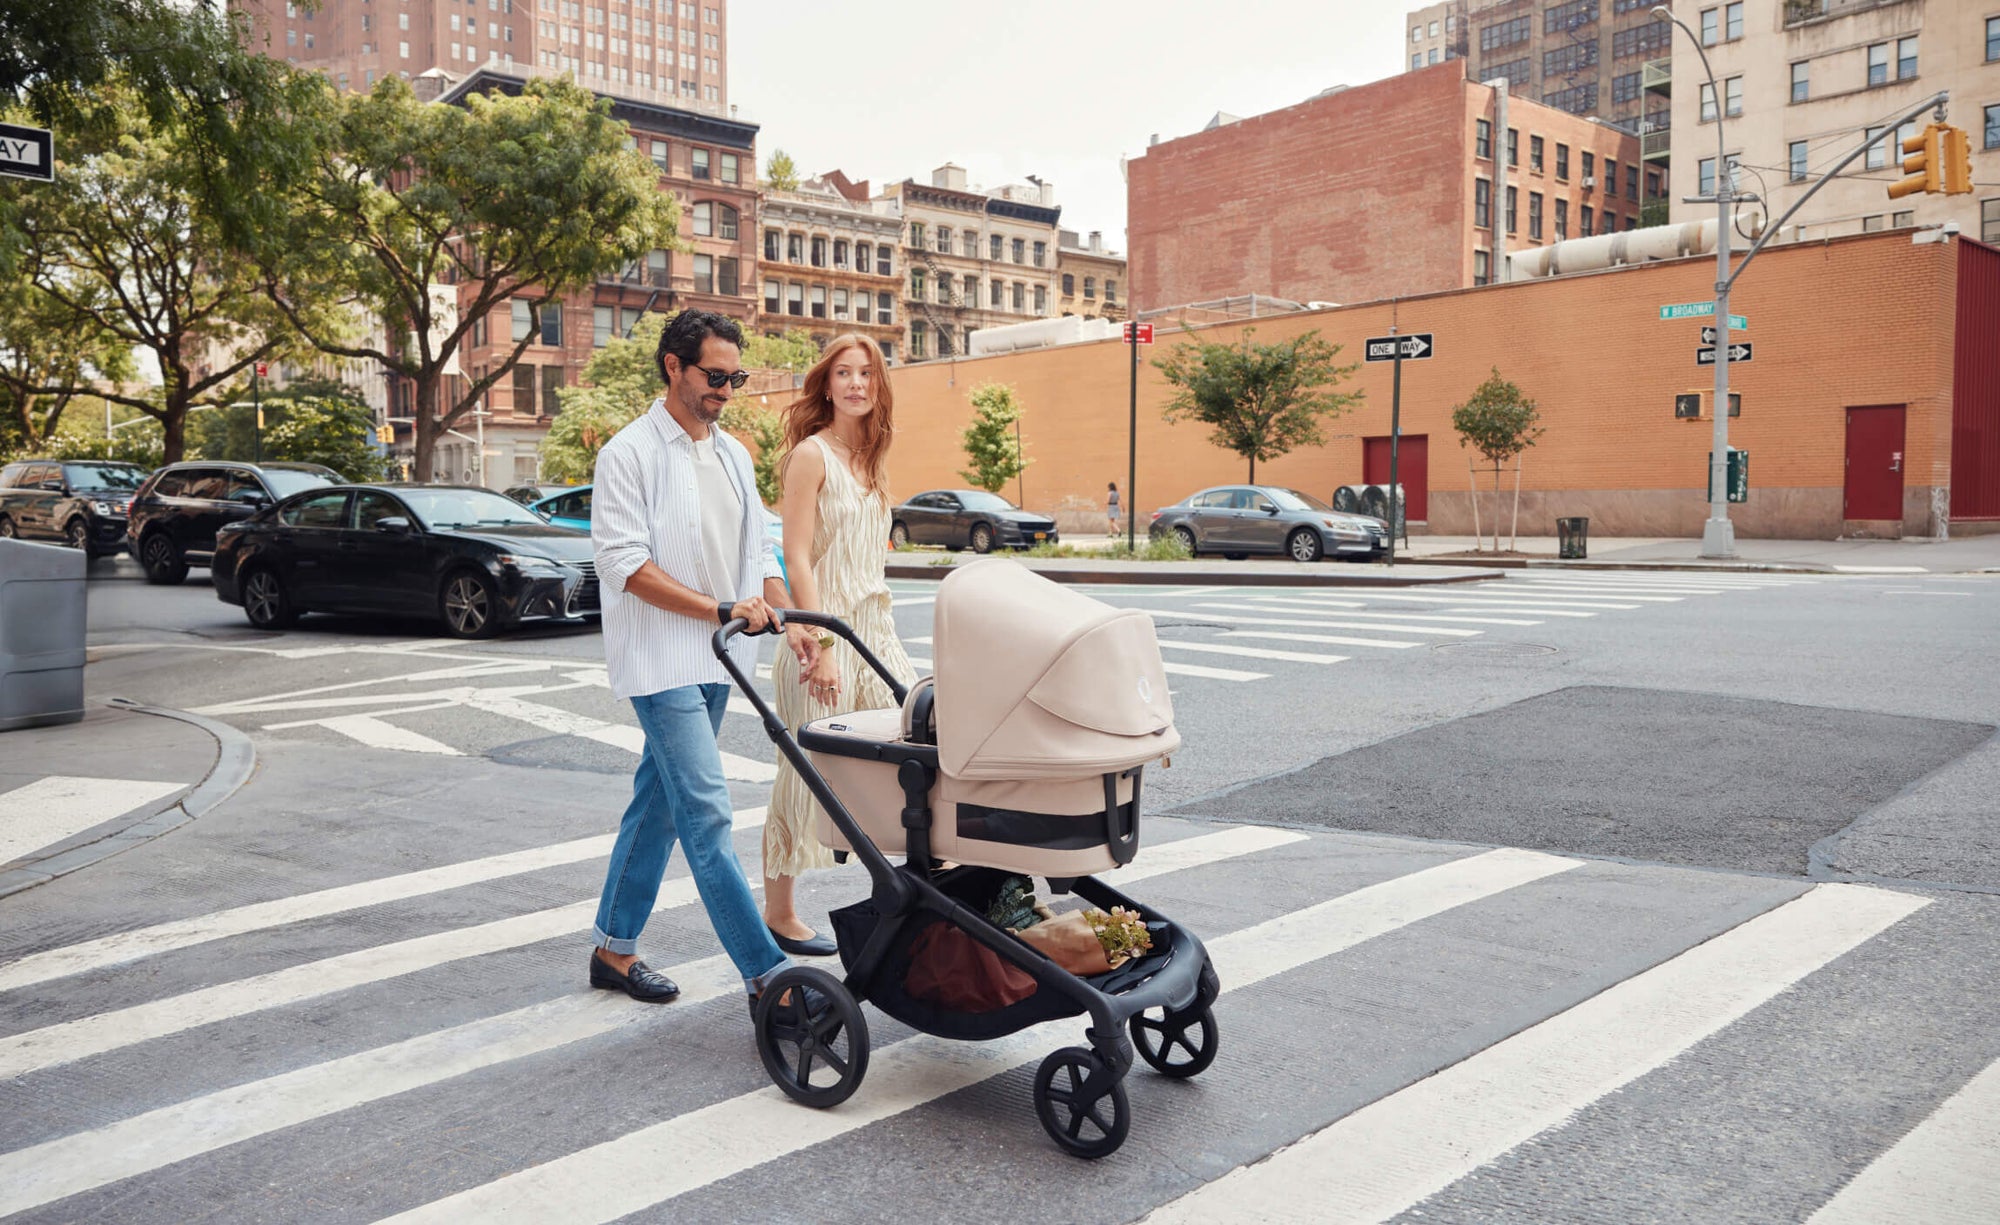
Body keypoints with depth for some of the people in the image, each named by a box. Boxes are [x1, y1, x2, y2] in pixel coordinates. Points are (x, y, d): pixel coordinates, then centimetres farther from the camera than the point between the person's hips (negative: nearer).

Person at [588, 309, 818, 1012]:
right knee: (706, 814, -12)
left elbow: (758, 553, 17)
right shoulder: (630, 454, -8)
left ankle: (615, 949, 27)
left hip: (716, 661, 8)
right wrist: (721, 609, -20)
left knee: (659, 805, 14)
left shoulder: (733, 455, 15)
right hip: (660, 661, -8)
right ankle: (767, 975, -12)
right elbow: (624, 561, -15)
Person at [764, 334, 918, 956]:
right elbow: (798, 558, -15)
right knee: (806, 774, 0)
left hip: (873, 625, 8)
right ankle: (779, 913, 14)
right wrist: (820, 646, -20)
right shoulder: (811, 454, -9)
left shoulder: (868, 459, 15)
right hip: (821, 629, -8)